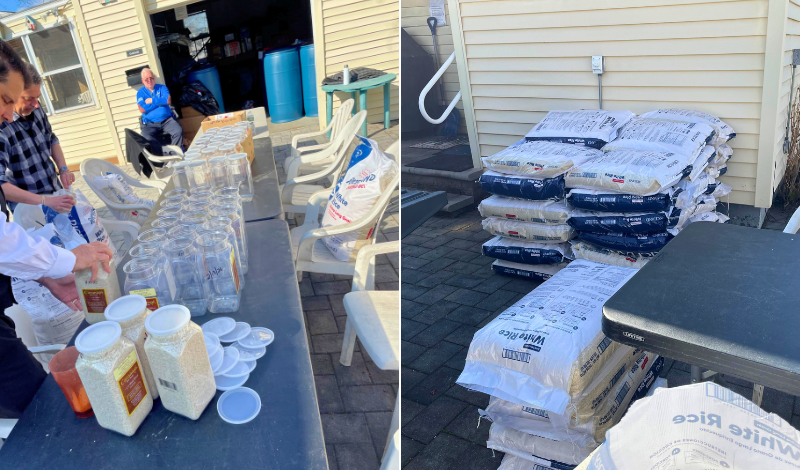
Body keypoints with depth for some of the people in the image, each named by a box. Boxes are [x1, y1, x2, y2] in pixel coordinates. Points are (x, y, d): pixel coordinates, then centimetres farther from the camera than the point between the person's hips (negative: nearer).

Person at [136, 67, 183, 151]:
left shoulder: (162, 88, 13)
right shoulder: (140, 92, 9)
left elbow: (168, 101, -5)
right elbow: (142, 109, -7)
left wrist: (152, 100, -4)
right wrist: (160, 101, -3)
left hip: (167, 120, 1)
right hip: (150, 124, -1)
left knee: (179, 131, -27)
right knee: (147, 138, -31)